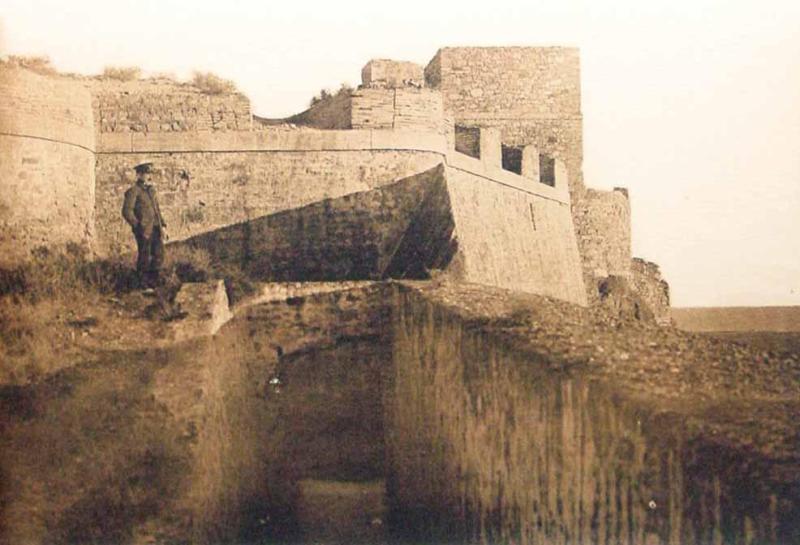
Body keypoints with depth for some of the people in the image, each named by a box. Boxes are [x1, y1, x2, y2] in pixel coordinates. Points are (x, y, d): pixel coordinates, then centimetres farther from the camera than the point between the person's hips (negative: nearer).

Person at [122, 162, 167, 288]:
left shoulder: (151, 190, 19)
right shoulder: (133, 191, -6)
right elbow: (127, 211, -13)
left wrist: (162, 226, 11)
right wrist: (139, 227, -17)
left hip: (156, 229, 7)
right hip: (144, 231, -7)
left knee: (159, 256, 7)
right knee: (144, 259, -1)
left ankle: (153, 282, 19)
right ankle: (143, 285, 10)